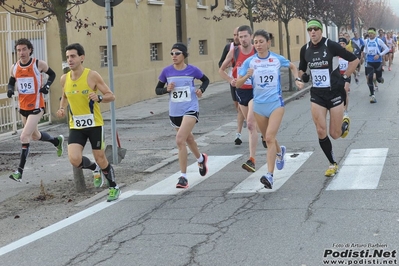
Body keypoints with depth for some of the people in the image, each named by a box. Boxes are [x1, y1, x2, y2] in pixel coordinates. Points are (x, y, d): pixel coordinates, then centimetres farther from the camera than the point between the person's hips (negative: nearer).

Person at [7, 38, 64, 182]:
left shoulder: (39, 64, -12)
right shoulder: (14, 67, -1)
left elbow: (52, 74, 4)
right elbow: (11, 82, 14)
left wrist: (47, 85, -14)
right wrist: (10, 89, -9)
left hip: (36, 107, -6)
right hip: (23, 107, 6)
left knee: (24, 137, -15)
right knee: (35, 135, 23)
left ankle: (20, 171, -11)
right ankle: (57, 141, 53)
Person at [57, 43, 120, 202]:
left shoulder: (92, 76, -10)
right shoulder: (64, 79, 3)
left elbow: (111, 96, -7)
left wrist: (99, 98, -27)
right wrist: (62, 109, 3)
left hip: (94, 124, -3)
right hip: (75, 126, 3)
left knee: (101, 159, 4)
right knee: (74, 159, -15)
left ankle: (114, 188, 28)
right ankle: (95, 169, 17)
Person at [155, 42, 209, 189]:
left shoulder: (192, 70, -7)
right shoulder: (167, 71, -2)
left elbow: (206, 80, 12)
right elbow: (157, 89, 6)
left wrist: (201, 89, -7)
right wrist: (166, 89, -14)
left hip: (190, 110, -4)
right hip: (174, 112, 4)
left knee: (180, 140, -20)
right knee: (188, 139, 23)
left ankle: (183, 176, -12)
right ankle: (201, 158, 55)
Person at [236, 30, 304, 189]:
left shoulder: (277, 59, -1)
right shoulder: (250, 61, -3)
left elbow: (292, 67, 20)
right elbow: (238, 84, -4)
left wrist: (297, 79, 5)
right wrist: (247, 76, -23)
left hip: (276, 103, -2)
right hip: (259, 105, 3)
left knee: (270, 137, -17)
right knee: (267, 138, 17)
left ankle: (269, 176, -22)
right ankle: (279, 151, 52)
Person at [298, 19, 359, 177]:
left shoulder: (331, 46, -12)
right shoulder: (305, 49, 1)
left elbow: (354, 60, -5)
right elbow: (301, 69, 19)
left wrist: (345, 78, -6)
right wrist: (303, 76, -3)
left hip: (335, 93, -3)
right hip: (317, 94, 3)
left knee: (335, 134, 1)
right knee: (321, 132, -5)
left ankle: (345, 123, 38)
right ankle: (333, 164, 13)